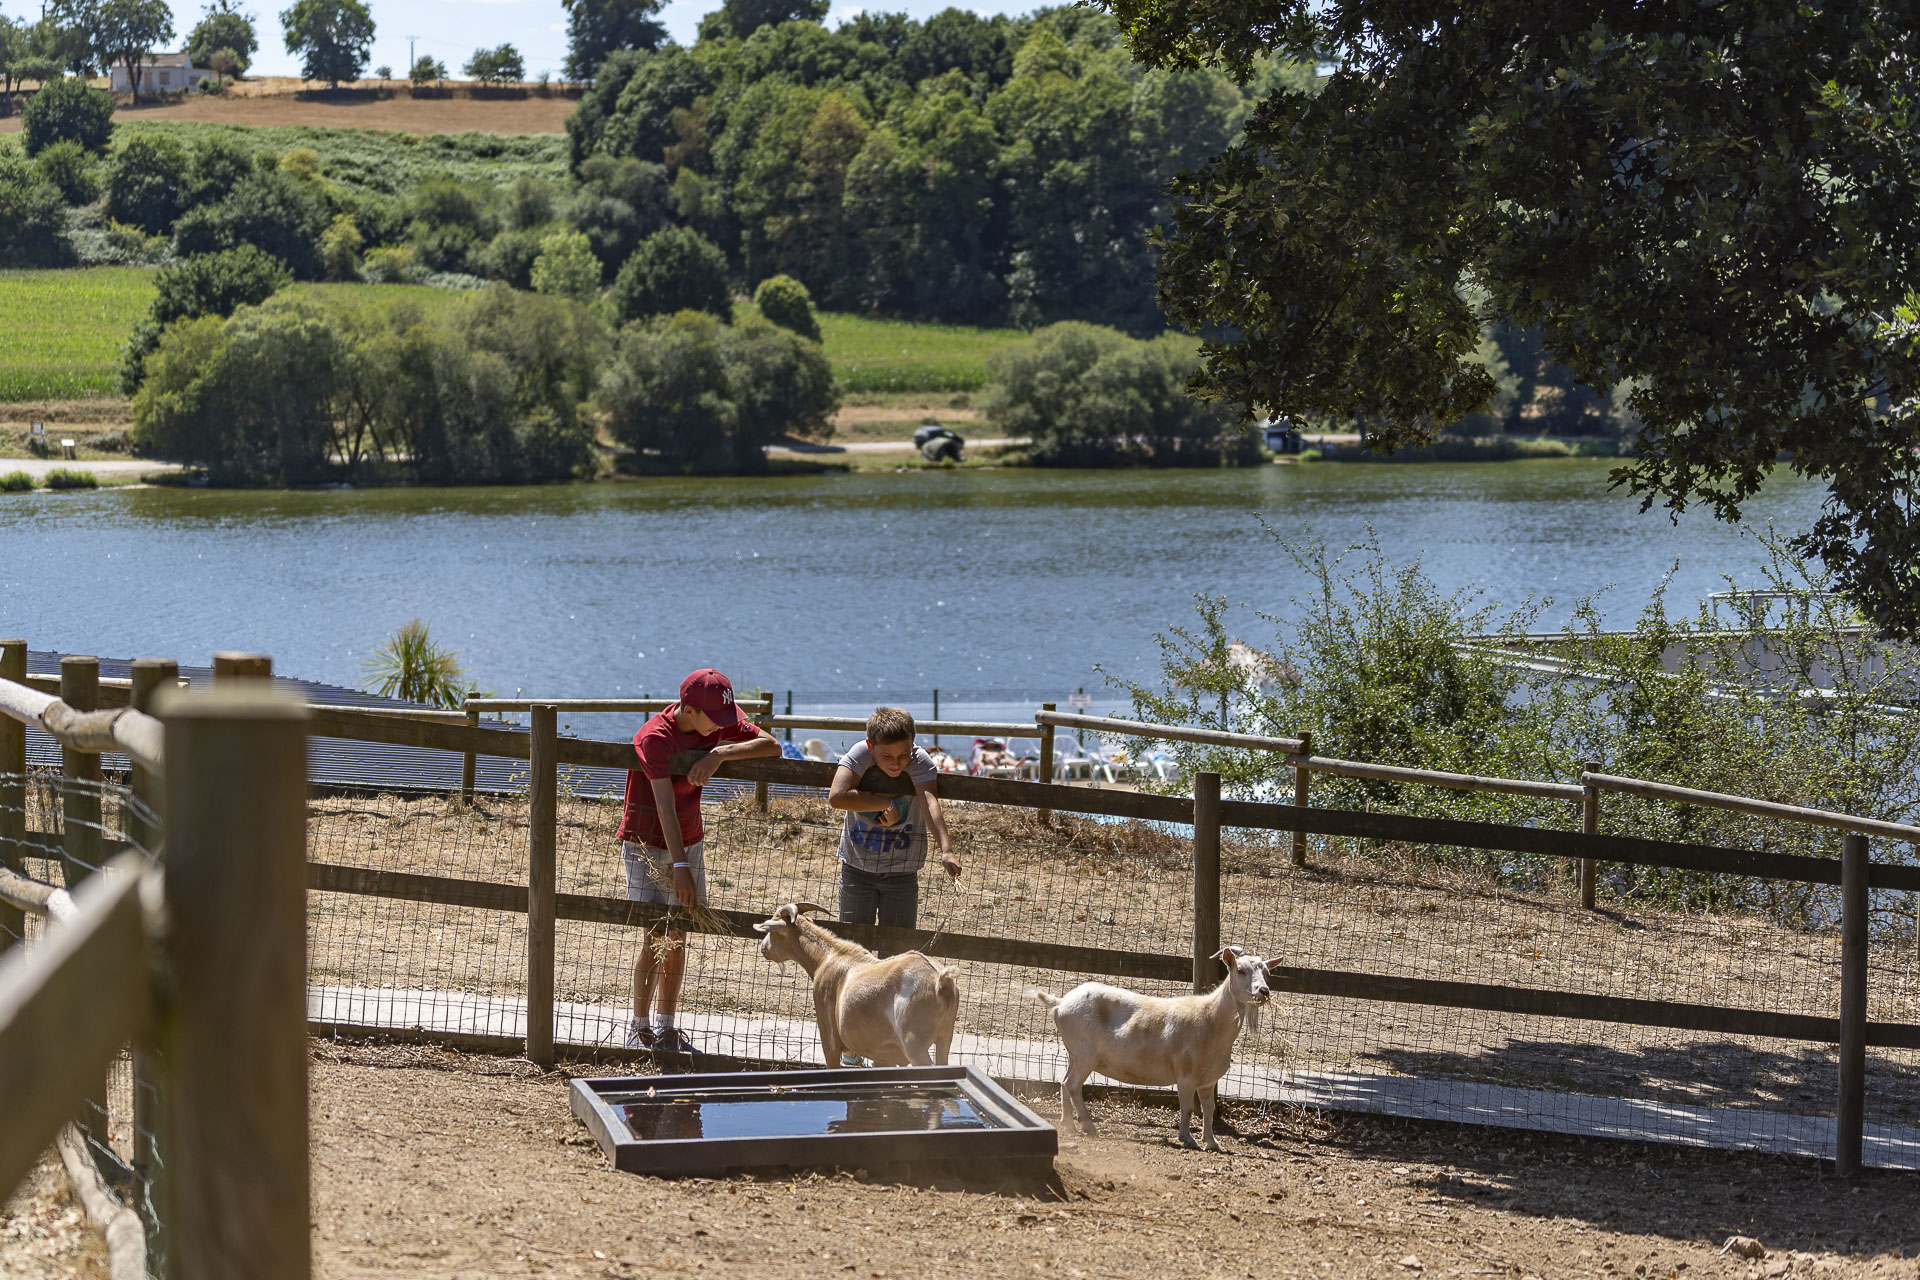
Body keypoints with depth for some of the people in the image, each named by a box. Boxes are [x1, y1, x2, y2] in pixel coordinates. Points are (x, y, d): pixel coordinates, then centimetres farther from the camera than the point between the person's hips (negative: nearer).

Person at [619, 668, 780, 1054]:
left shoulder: (721, 719, -9)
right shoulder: (655, 737, -27)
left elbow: (771, 746, -15)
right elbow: (665, 805, -34)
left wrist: (721, 753, -31)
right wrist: (680, 866, -41)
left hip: (689, 841, 6)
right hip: (647, 845, -6)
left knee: (678, 935, 8)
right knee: (657, 936, -11)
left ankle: (665, 1027, 17)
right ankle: (639, 1029, 0)